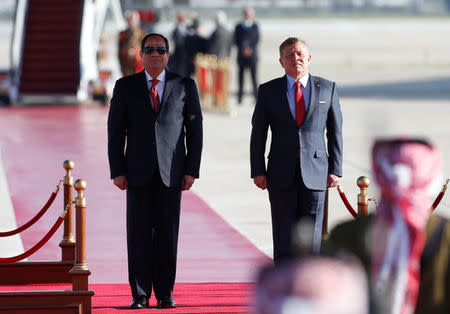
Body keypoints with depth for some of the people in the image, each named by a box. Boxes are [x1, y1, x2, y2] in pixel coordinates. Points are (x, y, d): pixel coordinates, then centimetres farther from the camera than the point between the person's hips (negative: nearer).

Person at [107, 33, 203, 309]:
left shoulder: (185, 86, 7)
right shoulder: (125, 87, 7)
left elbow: (195, 130, 6)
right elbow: (115, 131, 5)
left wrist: (192, 170, -2)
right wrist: (117, 171, -3)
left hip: (171, 172, 0)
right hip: (138, 172, 0)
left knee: (168, 234, 1)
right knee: (139, 234, -1)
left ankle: (165, 294, 7)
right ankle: (140, 294, 4)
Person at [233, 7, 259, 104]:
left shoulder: (255, 26, 7)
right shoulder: (238, 27, 10)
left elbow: (257, 39, 1)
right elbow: (235, 40, 5)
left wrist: (250, 49, -11)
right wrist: (243, 49, -9)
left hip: (252, 54, -1)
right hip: (241, 55, 1)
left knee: (254, 75, -7)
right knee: (241, 75, 2)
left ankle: (256, 96, -6)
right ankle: (240, 97, 8)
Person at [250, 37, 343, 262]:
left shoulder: (327, 89, 7)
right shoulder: (268, 91, 6)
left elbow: (335, 133, 8)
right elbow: (258, 134, 6)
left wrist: (335, 170, 1)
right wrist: (258, 172, -1)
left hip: (315, 174, 0)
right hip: (282, 175, 0)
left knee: (311, 236, 0)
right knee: (283, 237, -1)